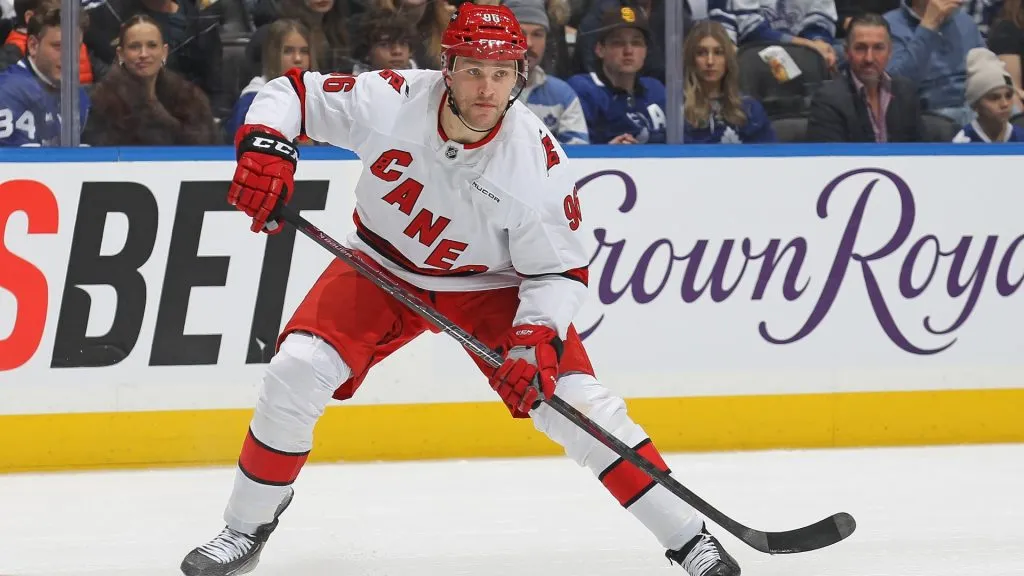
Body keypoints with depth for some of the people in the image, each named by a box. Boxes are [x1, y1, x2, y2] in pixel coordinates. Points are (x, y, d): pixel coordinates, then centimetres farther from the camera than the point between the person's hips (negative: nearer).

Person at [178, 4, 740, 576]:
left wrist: (536, 339, -33)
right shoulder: (392, 100, -25)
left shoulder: (539, 160, -25)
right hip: (381, 269, 1)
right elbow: (291, 94, -13)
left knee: (578, 405, -13)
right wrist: (264, 148, -32)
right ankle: (245, 530, 1)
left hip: (489, 286, -1)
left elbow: (559, 270, -16)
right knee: (297, 372, -18)